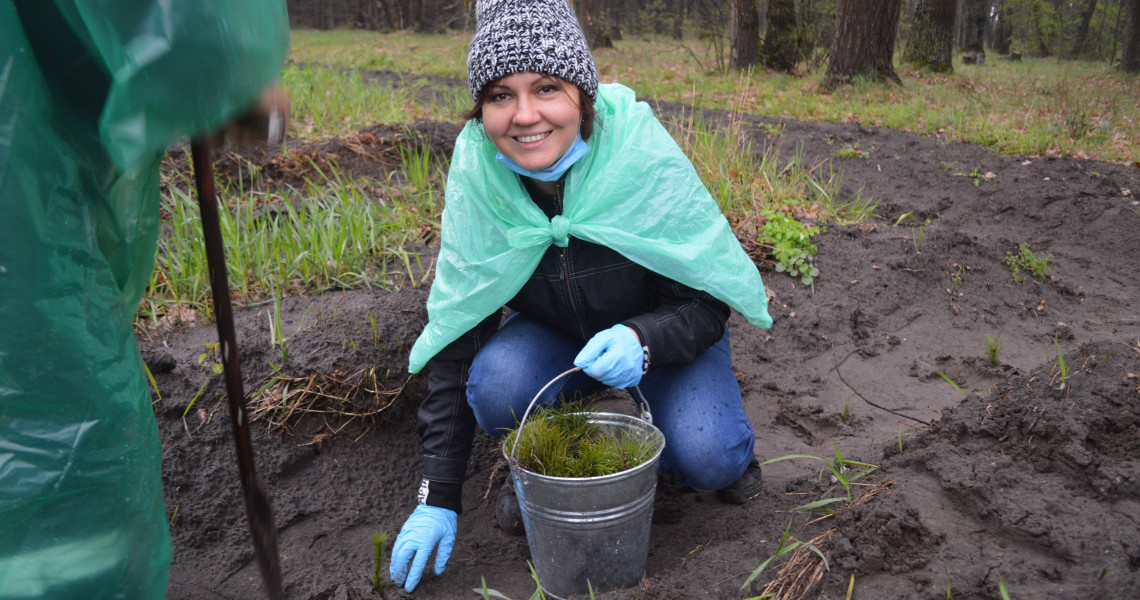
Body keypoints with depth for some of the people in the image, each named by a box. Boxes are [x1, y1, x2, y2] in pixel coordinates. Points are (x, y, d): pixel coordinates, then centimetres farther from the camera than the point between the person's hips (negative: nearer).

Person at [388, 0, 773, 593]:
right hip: (554, 335, 2)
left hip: (664, 336, -1)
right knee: (496, 383, -29)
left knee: (707, 458, -25)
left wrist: (642, 340, -41)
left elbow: (707, 302, -17)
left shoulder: (646, 160, -28)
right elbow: (455, 334, -16)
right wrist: (438, 497, -16)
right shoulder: (477, 177, -20)